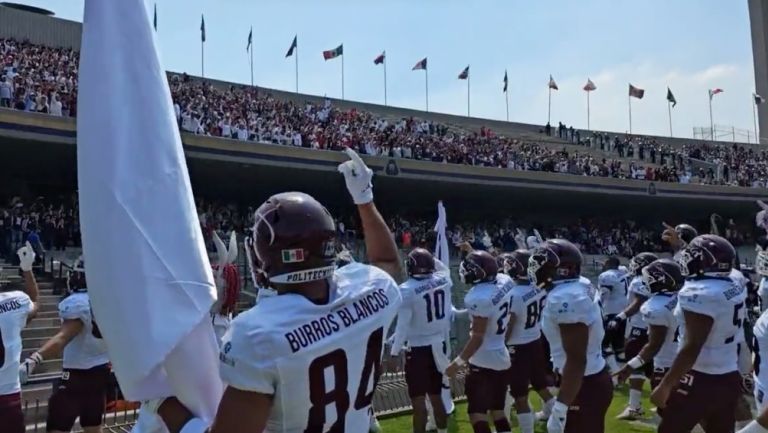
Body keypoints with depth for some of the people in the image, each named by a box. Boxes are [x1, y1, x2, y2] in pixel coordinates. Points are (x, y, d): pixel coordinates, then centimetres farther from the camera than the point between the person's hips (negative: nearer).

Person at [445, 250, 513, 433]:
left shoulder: (479, 298, -26)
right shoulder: (505, 281, -6)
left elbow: (478, 337, -22)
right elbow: (490, 268, 21)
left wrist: (458, 362, -14)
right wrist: (472, 253, 26)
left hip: (483, 361, -8)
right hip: (501, 357, 9)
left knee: (477, 414, 1)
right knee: (498, 411, 19)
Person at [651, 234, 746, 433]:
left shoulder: (699, 293, -20)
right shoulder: (735, 290, 5)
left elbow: (692, 348, -23)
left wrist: (665, 386, -18)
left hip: (701, 381, -8)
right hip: (730, 378, 8)